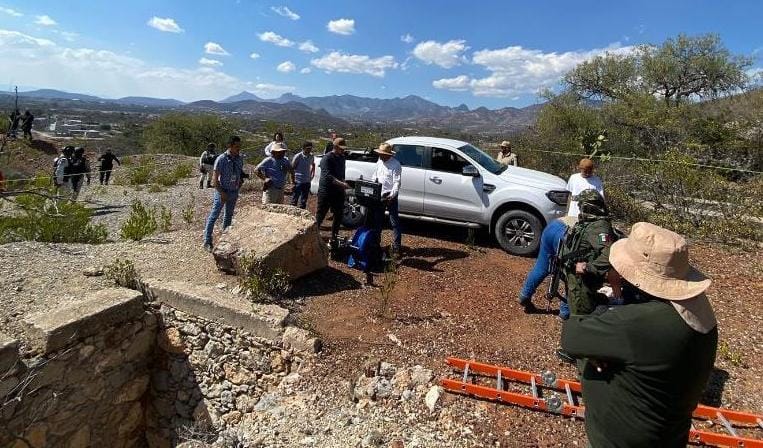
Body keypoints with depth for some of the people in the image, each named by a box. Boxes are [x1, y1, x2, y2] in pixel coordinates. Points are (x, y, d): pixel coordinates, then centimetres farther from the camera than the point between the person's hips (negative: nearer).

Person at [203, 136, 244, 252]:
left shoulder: (239, 158, 0)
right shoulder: (221, 159, -16)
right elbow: (215, 179, -15)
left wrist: (240, 183, 3)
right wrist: (222, 193, -18)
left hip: (234, 192, 6)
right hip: (222, 191, -6)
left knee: (229, 216, 17)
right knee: (214, 216, -2)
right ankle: (207, 241, 5)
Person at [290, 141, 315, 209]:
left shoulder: (311, 157, 3)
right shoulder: (298, 156, -12)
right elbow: (292, 168, -8)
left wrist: (312, 173, 12)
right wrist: (292, 179, -9)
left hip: (307, 181, 6)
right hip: (298, 181, -5)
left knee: (304, 200, 13)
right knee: (295, 199, -1)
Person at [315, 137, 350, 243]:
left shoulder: (342, 157, 11)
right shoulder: (327, 158, -14)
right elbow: (327, 176, -26)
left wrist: (343, 182, 7)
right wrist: (341, 183, -36)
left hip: (338, 191, 7)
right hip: (326, 191, -7)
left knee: (339, 215, 11)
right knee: (320, 215, 1)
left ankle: (334, 238, 24)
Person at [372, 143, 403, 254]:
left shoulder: (395, 165, -14)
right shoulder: (379, 162, 9)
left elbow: (397, 183, -19)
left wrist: (392, 196, -28)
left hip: (390, 196, -7)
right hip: (379, 195, 8)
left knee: (394, 222, -2)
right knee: (377, 220, 16)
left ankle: (396, 247, 2)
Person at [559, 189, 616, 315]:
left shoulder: (599, 227, -25)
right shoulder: (586, 222, 5)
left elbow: (608, 256, -37)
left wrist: (588, 267, -32)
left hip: (582, 279, -9)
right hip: (573, 276, 9)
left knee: (580, 313, 5)